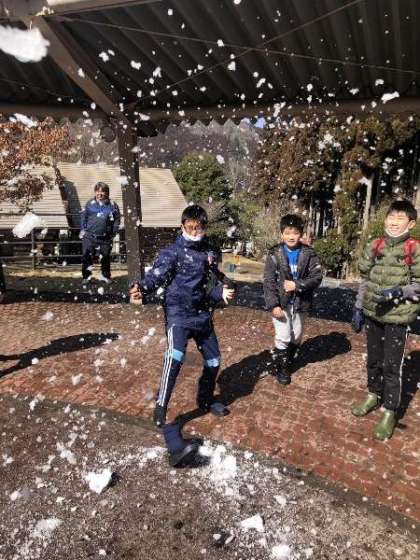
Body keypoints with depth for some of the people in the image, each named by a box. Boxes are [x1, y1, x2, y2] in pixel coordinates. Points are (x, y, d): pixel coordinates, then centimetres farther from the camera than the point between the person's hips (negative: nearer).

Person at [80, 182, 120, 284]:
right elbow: (84, 217, 10)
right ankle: (86, 276, 9)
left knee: (105, 257, 8)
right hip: (89, 236, 0)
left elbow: (117, 220, 6)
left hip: (105, 238, 0)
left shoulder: (112, 205, 3)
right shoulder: (90, 204, 4)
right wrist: (83, 230, 3)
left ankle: (105, 276, 24)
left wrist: (113, 233, -1)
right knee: (87, 256, -3)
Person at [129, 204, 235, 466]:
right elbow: (156, 275, -20)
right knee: (175, 357, -27)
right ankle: (161, 416, -26)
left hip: (203, 315, 6)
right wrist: (142, 288, -41)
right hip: (179, 314, -6)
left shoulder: (210, 252, 9)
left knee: (214, 360, 16)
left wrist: (223, 292, -5)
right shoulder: (173, 251, -8)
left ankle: (206, 400, 43)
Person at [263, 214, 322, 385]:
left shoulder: (309, 254, -3)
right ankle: (282, 368, 17)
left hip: (300, 303, 2)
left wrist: (297, 285, -21)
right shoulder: (274, 254, -7)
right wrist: (273, 305, -16)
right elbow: (269, 281, -9)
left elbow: (317, 277, -7)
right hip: (281, 303, -2)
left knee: (296, 337, 16)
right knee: (283, 337, -4)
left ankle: (288, 361, 41)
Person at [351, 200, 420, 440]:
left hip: (398, 317, -5)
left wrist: (398, 292, -24)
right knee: (374, 360, 18)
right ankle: (374, 395, 38)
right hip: (373, 314, 5)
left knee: (392, 367, 1)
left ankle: (390, 412, 16)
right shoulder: (375, 246, 5)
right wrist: (358, 308, 10)